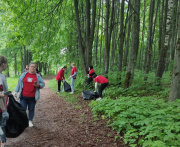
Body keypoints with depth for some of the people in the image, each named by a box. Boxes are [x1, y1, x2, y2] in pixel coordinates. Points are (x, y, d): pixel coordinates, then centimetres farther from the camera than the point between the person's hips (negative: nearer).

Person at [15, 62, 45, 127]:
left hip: (32, 97, 0)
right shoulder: (24, 74, 4)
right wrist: (16, 91, 6)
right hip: (23, 96, 0)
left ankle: (30, 121, 26)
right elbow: (19, 83, 8)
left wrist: (38, 85, -15)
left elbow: (43, 84, 6)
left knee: (31, 109, 10)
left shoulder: (38, 76, 4)